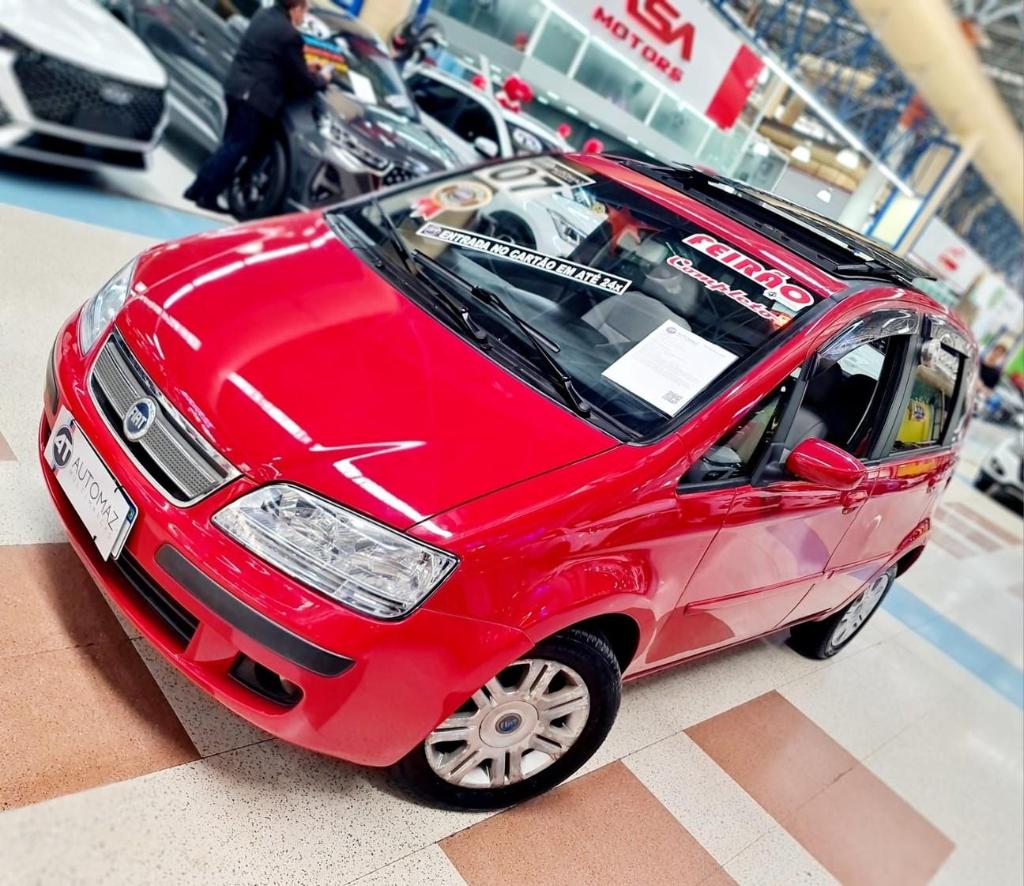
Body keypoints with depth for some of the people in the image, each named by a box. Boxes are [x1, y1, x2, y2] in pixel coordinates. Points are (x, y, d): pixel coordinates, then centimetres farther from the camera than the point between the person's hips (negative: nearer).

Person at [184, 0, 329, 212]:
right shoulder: (289, 34, -15)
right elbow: (301, 80, -7)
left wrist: (304, 68, 26)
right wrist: (321, 79, 13)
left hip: (236, 88, 9)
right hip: (256, 97, -9)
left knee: (230, 144, 19)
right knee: (235, 148, 0)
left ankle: (198, 189, 24)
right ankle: (208, 196, 4)